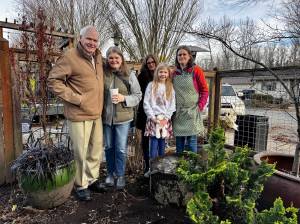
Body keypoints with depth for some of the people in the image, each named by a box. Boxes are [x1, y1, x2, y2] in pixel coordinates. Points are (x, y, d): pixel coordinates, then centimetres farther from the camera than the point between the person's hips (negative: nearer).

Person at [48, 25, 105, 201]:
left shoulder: (98, 56, 10)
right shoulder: (70, 57, -13)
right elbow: (53, 81, -14)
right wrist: (75, 98, -17)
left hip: (97, 113, 7)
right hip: (80, 114, -7)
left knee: (97, 150, 17)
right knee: (80, 152, 5)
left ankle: (92, 178, 36)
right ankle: (81, 185, 26)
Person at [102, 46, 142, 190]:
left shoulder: (129, 75, -2)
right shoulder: (102, 74, -2)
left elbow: (138, 95, -1)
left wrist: (124, 98, -16)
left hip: (123, 118, -1)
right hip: (106, 117, 2)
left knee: (121, 149, 5)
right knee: (109, 147, 15)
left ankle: (120, 175, 25)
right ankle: (110, 173, 34)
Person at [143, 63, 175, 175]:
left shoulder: (170, 87, 10)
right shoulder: (151, 85, 3)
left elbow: (172, 104, 6)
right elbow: (146, 103, -2)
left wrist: (166, 117, -5)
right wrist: (152, 116, -9)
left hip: (165, 120, 2)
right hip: (153, 119, -2)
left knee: (162, 145, 8)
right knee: (154, 144, -4)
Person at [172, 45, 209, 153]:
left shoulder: (196, 70, -2)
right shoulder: (174, 72, 10)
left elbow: (204, 90, -1)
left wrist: (200, 106, -9)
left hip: (192, 112, -4)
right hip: (178, 112, 4)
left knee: (192, 142, -1)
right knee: (179, 142, 12)